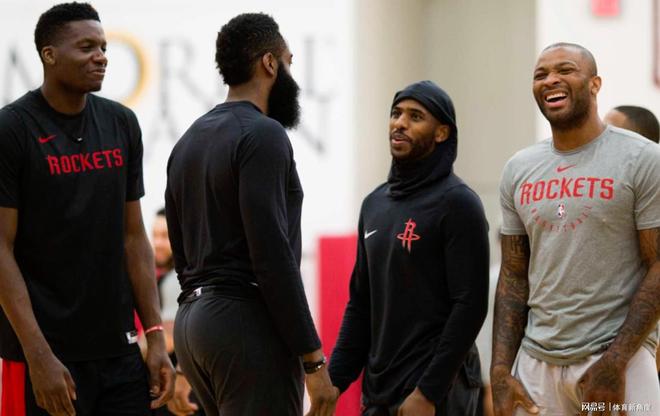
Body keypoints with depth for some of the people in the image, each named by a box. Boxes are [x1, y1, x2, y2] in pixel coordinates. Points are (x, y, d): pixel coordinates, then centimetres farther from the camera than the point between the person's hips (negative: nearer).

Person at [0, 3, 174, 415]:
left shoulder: (121, 124, 9)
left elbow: (134, 236, 13)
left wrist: (155, 335, 5)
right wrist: (39, 355, -16)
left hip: (119, 348, 5)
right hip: (49, 352, -5)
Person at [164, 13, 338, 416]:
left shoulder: (190, 141, 17)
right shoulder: (262, 135, -12)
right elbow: (273, 256, -20)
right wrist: (313, 358, -18)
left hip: (193, 320, 10)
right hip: (246, 323, -10)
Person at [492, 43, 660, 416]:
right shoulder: (519, 170, 10)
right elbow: (514, 276, 12)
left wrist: (615, 363, -16)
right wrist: (500, 370, 2)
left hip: (617, 357, -4)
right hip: (536, 362, 4)